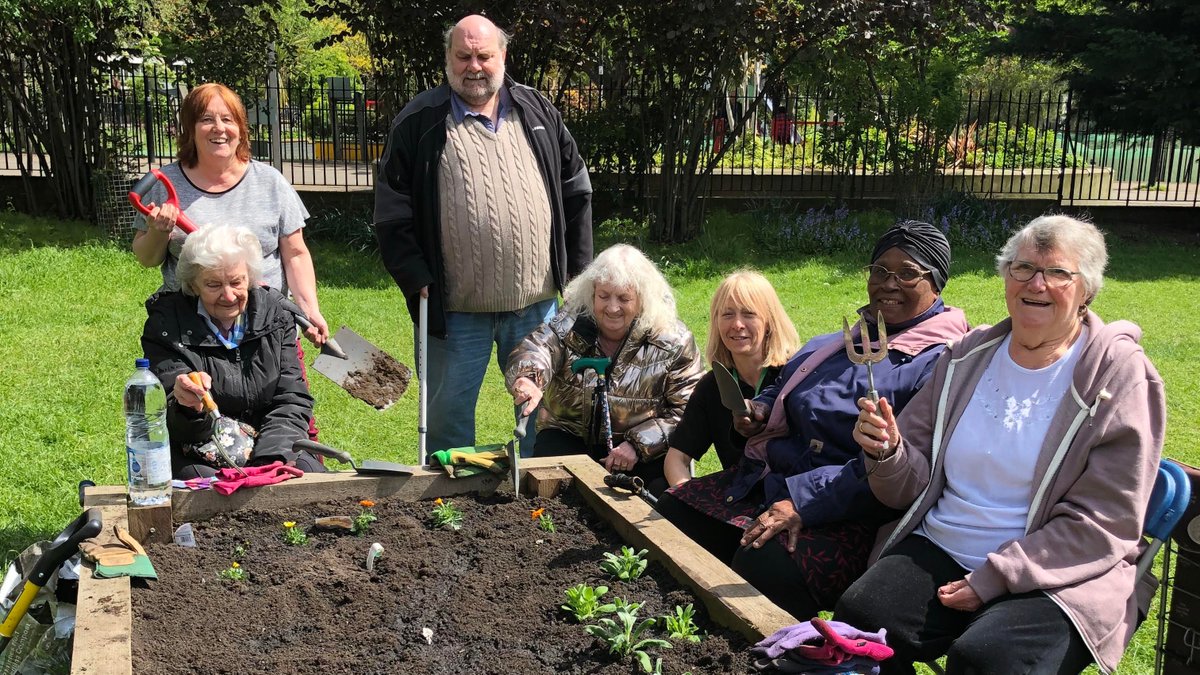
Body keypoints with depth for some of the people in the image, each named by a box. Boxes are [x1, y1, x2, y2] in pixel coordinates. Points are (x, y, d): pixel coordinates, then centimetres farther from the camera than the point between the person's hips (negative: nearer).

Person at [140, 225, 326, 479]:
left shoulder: (275, 313, 4)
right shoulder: (167, 323, -4)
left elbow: (292, 401, 1)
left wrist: (271, 460, -16)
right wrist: (190, 409, -34)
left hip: (269, 451, 3)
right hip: (198, 458, -3)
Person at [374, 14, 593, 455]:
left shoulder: (538, 113, 8)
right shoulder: (419, 123, -1)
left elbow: (576, 192, 11)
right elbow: (392, 212, -2)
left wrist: (579, 272, 7)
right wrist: (417, 281, -10)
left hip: (539, 303, 3)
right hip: (455, 308, -2)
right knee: (448, 416, 9)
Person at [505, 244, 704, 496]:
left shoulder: (674, 341, -6)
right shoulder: (570, 324, -3)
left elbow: (688, 409, -7)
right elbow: (534, 349, -22)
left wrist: (639, 444, -19)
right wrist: (527, 379, -47)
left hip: (645, 449, 0)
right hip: (570, 439, 1)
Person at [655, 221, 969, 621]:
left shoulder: (939, 364, -10)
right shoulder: (837, 343, 18)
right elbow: (784, 389, 35)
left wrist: (802, 502, -27)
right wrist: (761, 410, 9)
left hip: (848, 517, -9)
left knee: (765, 564, -35)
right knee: (670, 513, -2)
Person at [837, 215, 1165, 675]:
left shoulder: (1120, 375, -4)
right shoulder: (967, 357, 10)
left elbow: (1101, 523, -9)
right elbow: (913, 486, 10)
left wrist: (991, 580, -15)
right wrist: (888, 452, -13)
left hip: (1056, 576, -3)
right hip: (938, 551, 4)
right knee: (858, 616, -23)